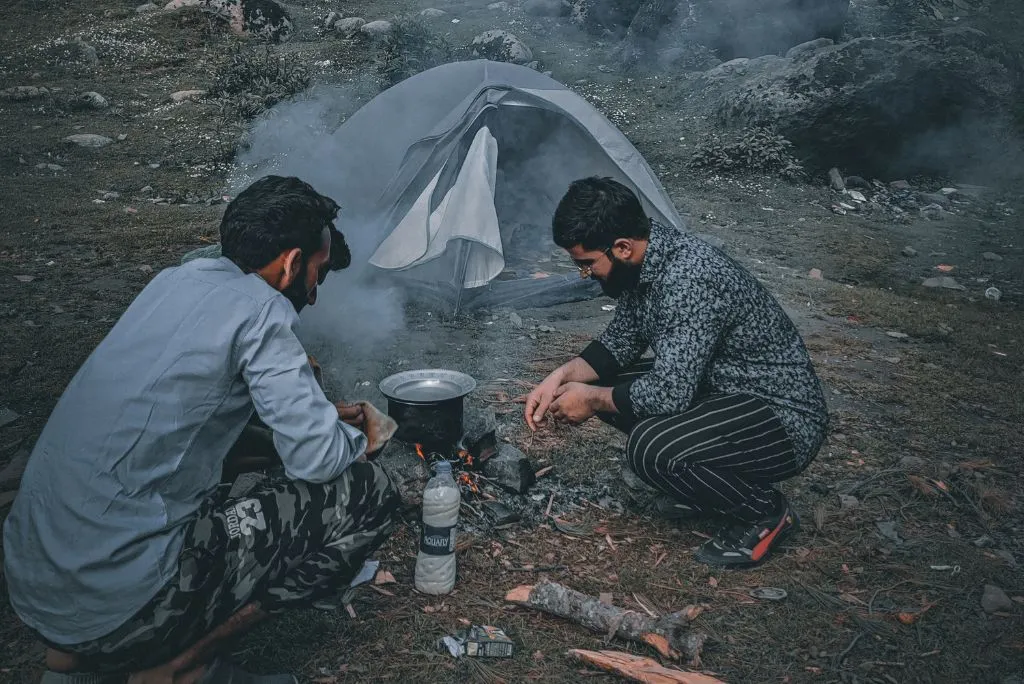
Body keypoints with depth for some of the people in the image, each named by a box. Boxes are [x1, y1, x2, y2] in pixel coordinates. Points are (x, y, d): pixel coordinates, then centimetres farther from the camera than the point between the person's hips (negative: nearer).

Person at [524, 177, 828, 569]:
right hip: (720, 388, 9)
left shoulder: (689, 279, -31)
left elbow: (670, 393, -32)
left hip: (784, 417, -9)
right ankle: (708, 479, 14)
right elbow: (622, 340, 10)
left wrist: (592, 400, -16)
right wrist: (562, 377, -4)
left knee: (651, 449, -31)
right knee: (605, 382, 4)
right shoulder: (641, 262, -3)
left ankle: (765, 512, -4)